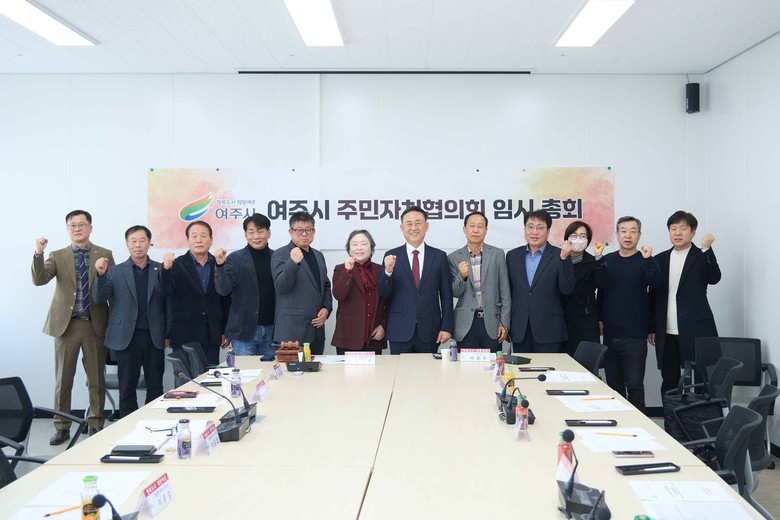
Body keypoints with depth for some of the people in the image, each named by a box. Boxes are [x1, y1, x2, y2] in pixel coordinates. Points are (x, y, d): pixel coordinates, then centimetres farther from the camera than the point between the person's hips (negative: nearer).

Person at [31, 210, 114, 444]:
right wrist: (38, 254, -22)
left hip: (95, 324, -1)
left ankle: (96, 425, 18)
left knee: (96, 379, 6)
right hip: (66, 324, 1)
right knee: (63, 379, 7)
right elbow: (39, 280, -7)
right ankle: (62, 427, 19)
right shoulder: (58, 256, 7)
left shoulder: (105, 255, 4)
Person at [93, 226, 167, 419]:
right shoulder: (115, 271, 6)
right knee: (127, 387, 6)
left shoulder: (161, 270, 6)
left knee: (155, 387, 5)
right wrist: (101, 275, -18)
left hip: (154, 336, 0)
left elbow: (168, 299, 1)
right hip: (127, 337, 0)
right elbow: (100, 299, -1)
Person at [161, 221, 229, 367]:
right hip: (184, 337, -2)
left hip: (212, 336, 3)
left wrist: (225, 331, 13)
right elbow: (164, 292, -16)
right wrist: (166, 268, -33)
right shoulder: (177, 265, -3)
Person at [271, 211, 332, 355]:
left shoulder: (318, 256, 18)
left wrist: (327, 308, 7)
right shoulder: (280, 255, -3)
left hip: (316, 328, 6)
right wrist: (293, 262, -27)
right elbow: (281, 287, -14)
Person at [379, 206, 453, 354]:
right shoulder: (391, 256, 3)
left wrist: (446, 327, 0)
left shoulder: (439, 256, 4)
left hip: (429, 331, 1)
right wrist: (388, 271, -18)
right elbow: (383, 293, 0)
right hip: (400, 332, 0)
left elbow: (446, 295, 5)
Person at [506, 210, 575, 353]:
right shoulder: (513, 255, 10)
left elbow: (566, 289, -10)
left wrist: (564, 259, -19)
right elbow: (508, 291, 13)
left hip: (548, 331, -3)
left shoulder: (559, 255, -1)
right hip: (519, 331, 3)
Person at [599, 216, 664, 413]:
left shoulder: (645, 261, -2)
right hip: (610, 333, 4)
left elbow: (657, 285, -19)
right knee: (614, 385, 12)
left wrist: (648, 259, -29)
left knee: (635, 385, -2)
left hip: (634, 336, -4)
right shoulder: (607, 260, 9)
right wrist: (599, 319, 9)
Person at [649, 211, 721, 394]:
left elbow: (714, 278, -16)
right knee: (669, 381, 9)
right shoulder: (661, 259, 11)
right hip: (666, 334, 4)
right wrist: (651, 328, 12)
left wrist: (706, 249, -24)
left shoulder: (701, 257, 2)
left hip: (696, 331, -4)